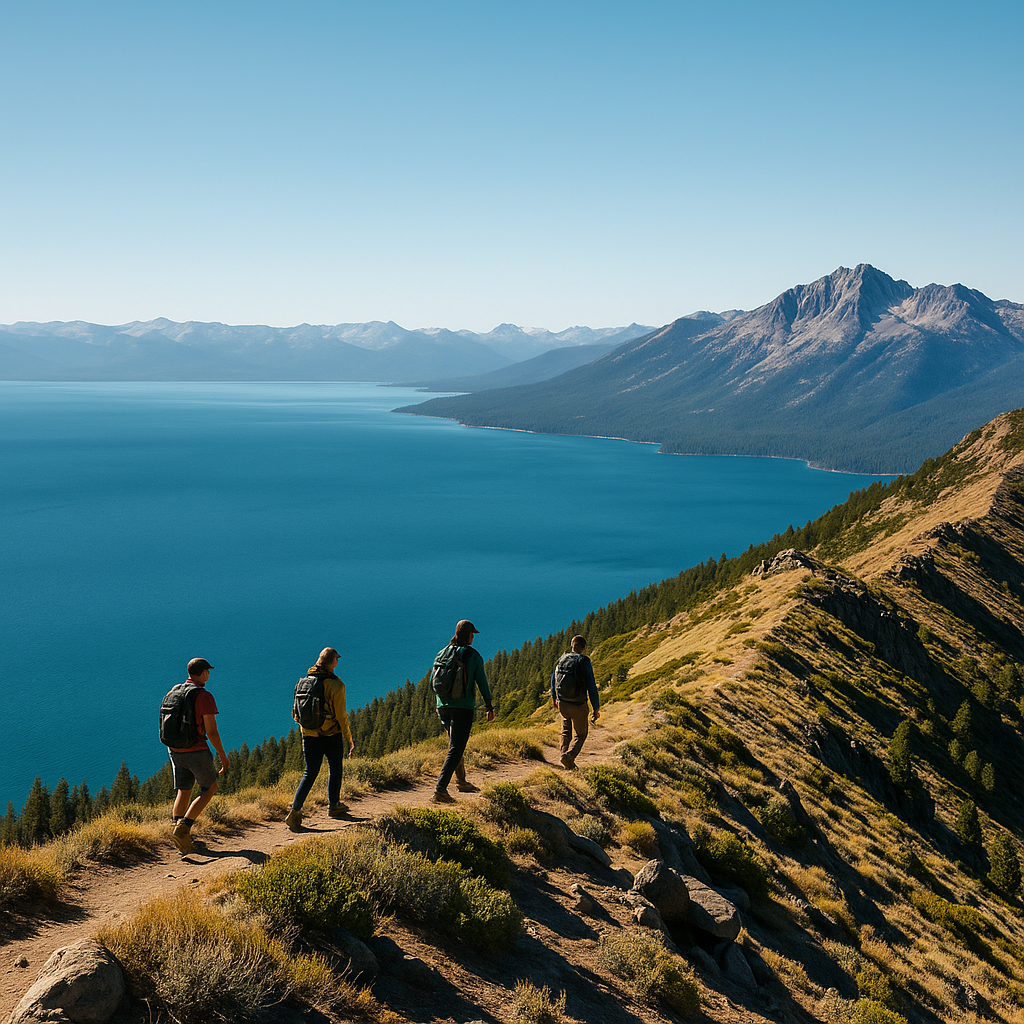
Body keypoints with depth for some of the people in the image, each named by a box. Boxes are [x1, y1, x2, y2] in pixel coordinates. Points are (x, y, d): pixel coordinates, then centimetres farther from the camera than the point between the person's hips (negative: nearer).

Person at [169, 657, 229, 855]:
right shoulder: (205, 697, -16)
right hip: (196, 751, -6)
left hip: (175, 751, 6)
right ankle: (183, 827, -5)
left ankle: (179, 832, 6)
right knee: (209, 789, 10)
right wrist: (223, 757, -8)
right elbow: (211, 732, -17)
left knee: (183, 792, 15)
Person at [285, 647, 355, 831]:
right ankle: (333, 806, 31)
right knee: (335, 770, 18)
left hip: (309, 735, 4)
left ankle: (295, 810, -5)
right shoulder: (336, 685, -15)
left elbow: (297, 714, 7)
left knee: (309, 774, 9)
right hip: (331, 735, -4)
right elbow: (341, 716, -14)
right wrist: (349, 739, -4)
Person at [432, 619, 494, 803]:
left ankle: (461, 781, 35)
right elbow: (482, 682, -4)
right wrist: (489, 706, 5)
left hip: (443, 706, 6)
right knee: (456, 748, -6)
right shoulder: (473, 655, -5)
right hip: (463, 707, -6)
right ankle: (440, 788, -17)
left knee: (456, 745, 23)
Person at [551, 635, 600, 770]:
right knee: (581, 734, 13)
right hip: (578, 706, -4)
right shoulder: (584, 662, -13)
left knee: (566, 729, 29)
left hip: (562, 703, 4)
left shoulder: (562, 659, 3)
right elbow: (592, 687, -15)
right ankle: (570, 755, -10)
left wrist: (553, 697, 34)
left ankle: (564, 752, 21)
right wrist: (596, 708, -7)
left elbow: (553, 678, 17)